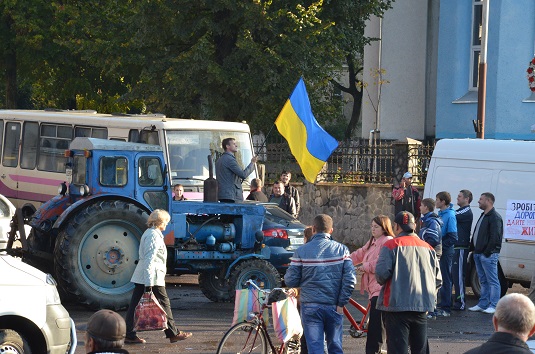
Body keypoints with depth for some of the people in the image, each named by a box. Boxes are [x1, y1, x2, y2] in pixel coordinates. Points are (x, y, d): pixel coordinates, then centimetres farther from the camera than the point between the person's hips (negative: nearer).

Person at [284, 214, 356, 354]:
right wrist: (341, 303, -1)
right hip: (334, 306, 2)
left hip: (310, 307, -2)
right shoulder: (341, 249, 0)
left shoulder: (301, 251, -4)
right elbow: (350, 279, -8)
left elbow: (290, 281, -4)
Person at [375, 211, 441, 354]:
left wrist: (382, 281, 6)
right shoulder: (428, 248, 8)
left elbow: (381, 274, -16)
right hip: (422, 307, 5)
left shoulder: (391, 245, -7)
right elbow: (437, 280, 9)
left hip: (397, 306, -5)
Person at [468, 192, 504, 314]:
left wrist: (487, 252, -19)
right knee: (483, 281, 13)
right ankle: (483, 304, 17)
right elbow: (476, 234, 24)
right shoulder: (483, 216, 19)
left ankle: (494, 305, -6)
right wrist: (473, 248, 15)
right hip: (478, 254, 10)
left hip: (488, 255, -10)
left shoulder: (495, 217, -12)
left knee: (492, 281, -6)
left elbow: (495, 237, -18)